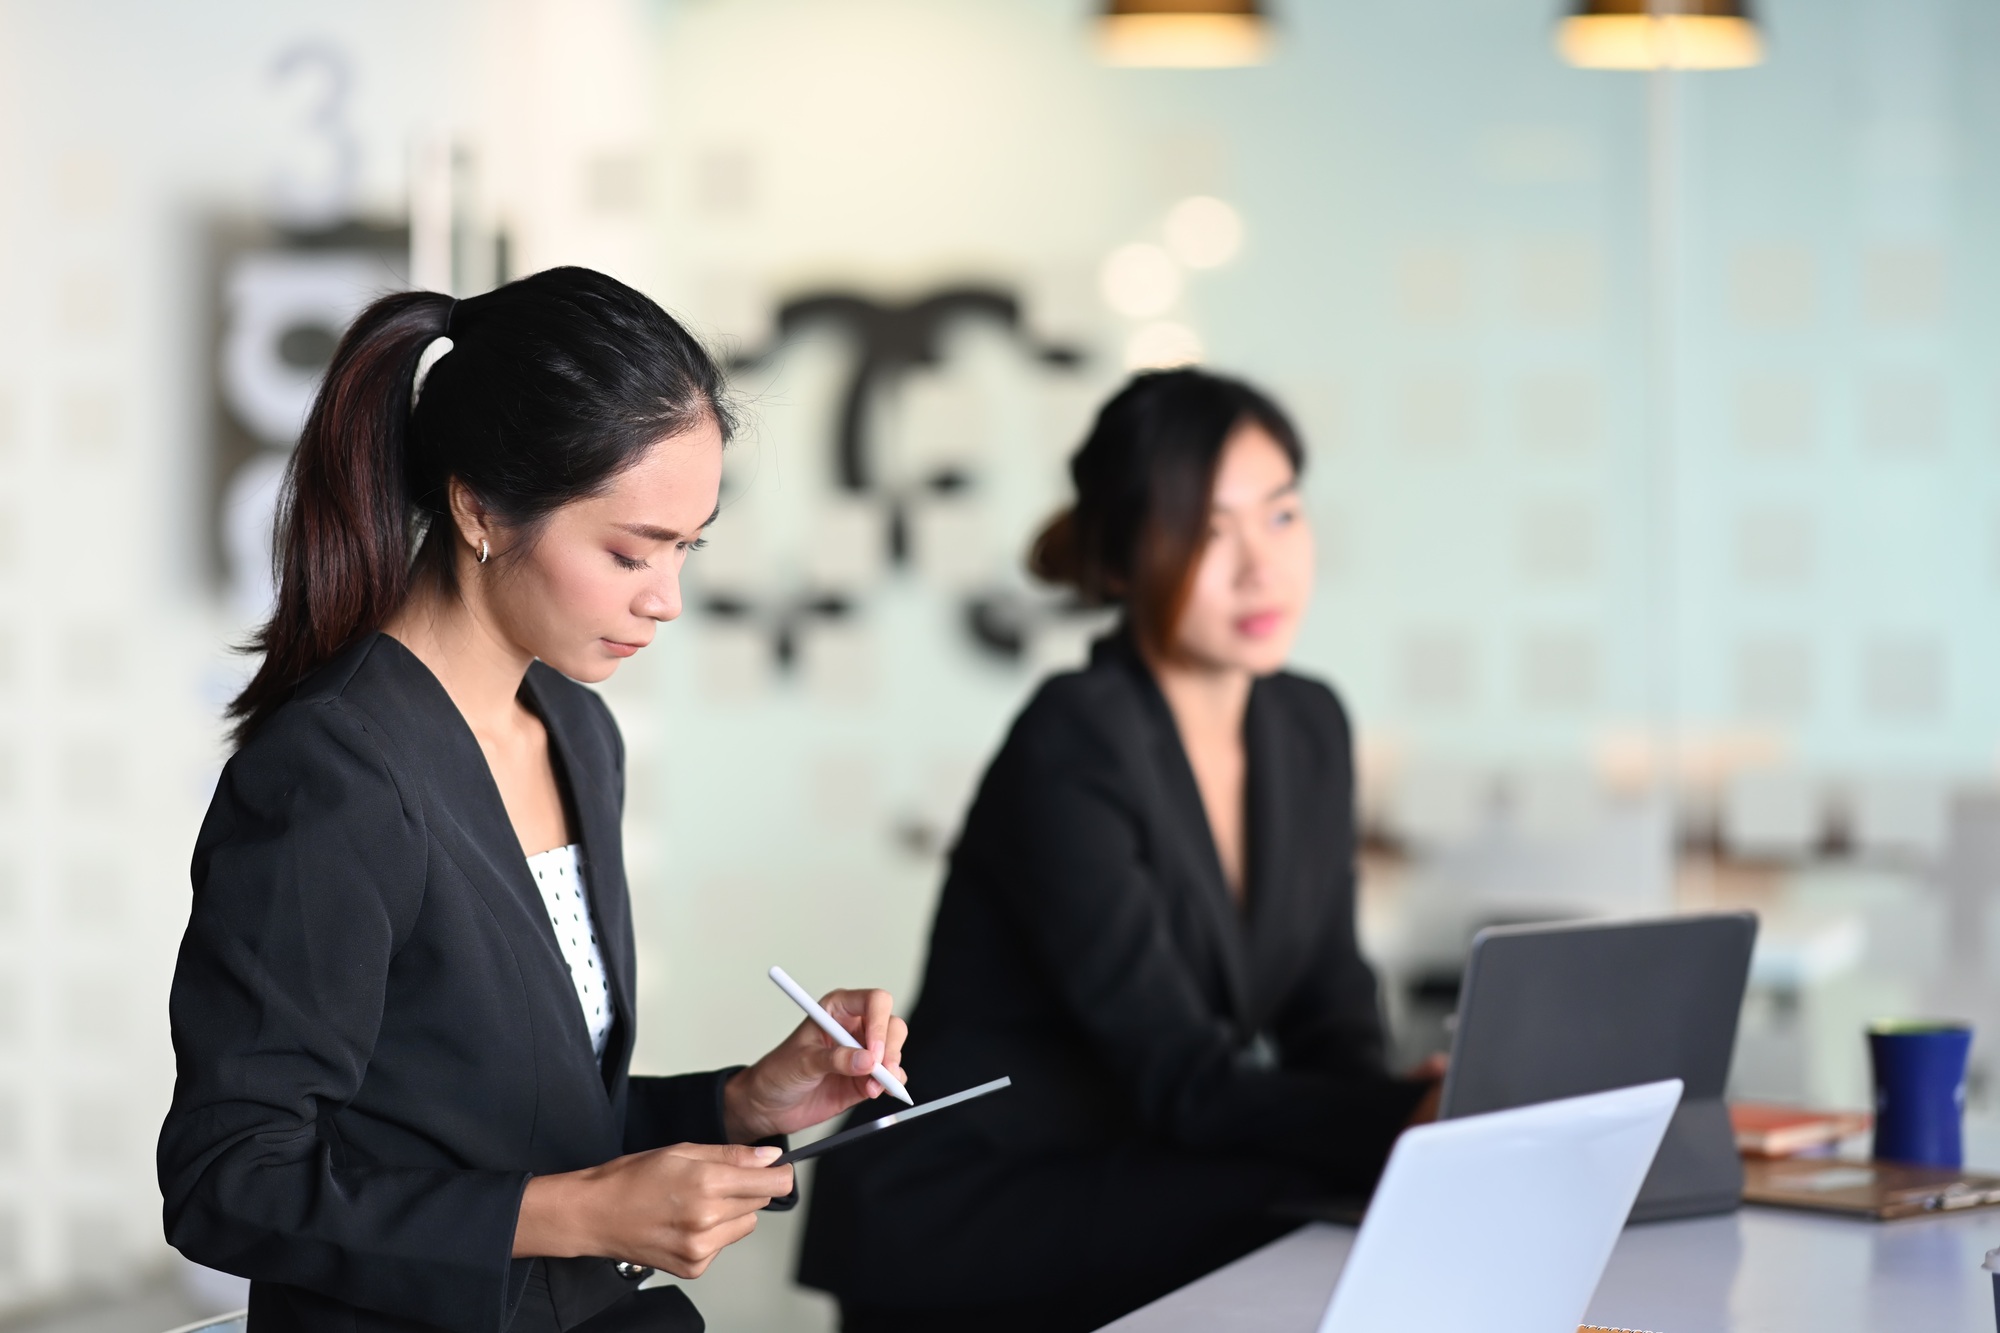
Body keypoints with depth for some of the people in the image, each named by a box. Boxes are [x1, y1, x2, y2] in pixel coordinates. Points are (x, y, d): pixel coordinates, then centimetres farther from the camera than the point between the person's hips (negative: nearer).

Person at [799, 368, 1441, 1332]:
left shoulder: (1308, 730, 8)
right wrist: (1410, 1122, -37)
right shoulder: (1074, 749, -18)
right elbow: (1184, 1085, -23)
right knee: (1306, 1218, -30)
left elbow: (1332, 1029, 6)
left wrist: (1436, 1104, -17)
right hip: (958, 1226, -7)